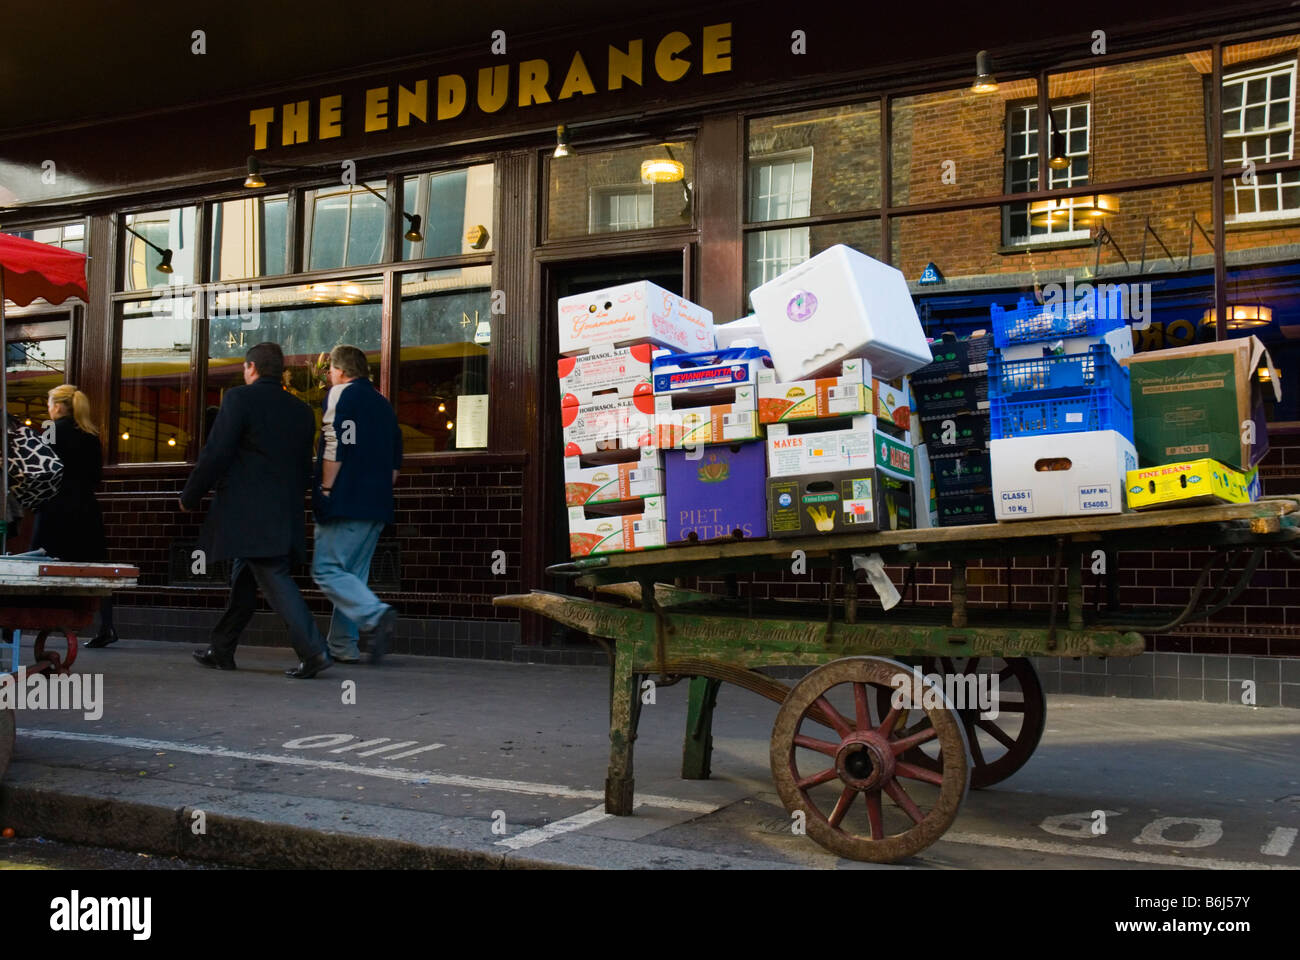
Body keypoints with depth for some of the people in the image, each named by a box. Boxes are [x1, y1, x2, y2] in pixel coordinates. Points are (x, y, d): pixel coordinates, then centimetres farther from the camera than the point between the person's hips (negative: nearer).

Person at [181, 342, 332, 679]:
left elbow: (216, 454, -11)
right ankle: (221, 650, 27)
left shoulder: (239, 398, -6)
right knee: (243, 579, 18)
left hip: (246, 512, -7)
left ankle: (313, 651, -18)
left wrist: (189, 497, 0)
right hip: (286, 512, 7)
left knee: (275, 580, -10)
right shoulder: (301, 411, 13)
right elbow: (305, 469, 15)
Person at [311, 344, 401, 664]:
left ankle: (377, 615, -23)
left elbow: (335, 448, -16)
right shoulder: (383, 403, 20)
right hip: (377, 506, 8)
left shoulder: (341, 394, -3)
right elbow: (396, 463, 20)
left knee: (326, 569, -6)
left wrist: (325, 489, -8)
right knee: (353, 574, 12)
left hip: (346, 504, -8)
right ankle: (343, 646, 13)